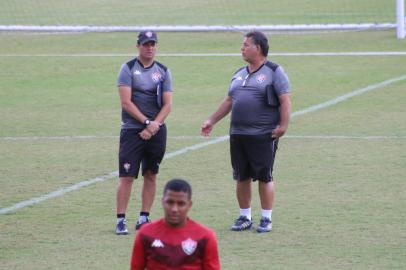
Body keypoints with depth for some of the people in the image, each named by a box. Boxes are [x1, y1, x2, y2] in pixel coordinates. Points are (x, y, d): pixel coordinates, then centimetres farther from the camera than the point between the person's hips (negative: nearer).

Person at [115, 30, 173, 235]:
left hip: (156, 131, 4)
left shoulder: (163, 71, 8)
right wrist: (146, 122, -14)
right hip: (132, 130, -4)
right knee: (126, 176, -8)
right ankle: (120, 220, -6)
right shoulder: (128, 69, -2)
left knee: (151, 175, 7)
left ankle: (144, 218, 14)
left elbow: (167, 105, 3)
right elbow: (126, 102, -9)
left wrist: (155, 124, -11)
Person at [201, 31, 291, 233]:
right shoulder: (239, 74, 18)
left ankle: (266, 219, 6)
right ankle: (244, 217, 18)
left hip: (263, 136, -6)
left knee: (264, 177, -2)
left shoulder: (274, 72, -3)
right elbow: (228, 101, 23)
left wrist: (283, 125, -17)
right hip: (238, 135, 6)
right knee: (242, 178, 8)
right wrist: (211, 121, 19)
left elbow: (285, 101, -9)